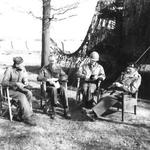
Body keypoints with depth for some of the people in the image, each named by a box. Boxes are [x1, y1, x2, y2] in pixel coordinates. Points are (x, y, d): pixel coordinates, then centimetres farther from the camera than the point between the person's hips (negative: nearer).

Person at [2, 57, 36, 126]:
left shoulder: (23, 69, 0)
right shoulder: (9, 70, -16)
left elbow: (25, 80, 9)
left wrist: (26, 83, -15)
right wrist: (16, 84, -32)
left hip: (19, 88, 6)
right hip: (10, 90, -5)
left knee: (29, 93, -23)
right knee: (22, 96, -31)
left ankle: (21, 115, -17)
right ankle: (28, 117, -24)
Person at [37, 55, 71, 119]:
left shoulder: (58, 67, 11)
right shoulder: (44, 68, 5)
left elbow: (65, 76, 4)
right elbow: (39, 78, -6)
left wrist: (56, 79, -12)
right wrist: (48, 80, -20)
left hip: (58, 85, 2)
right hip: (49, 86, -1)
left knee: (63, 89, -33)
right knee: (53, 89, -37)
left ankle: (66, 111, -30)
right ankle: (53, 111, -30)